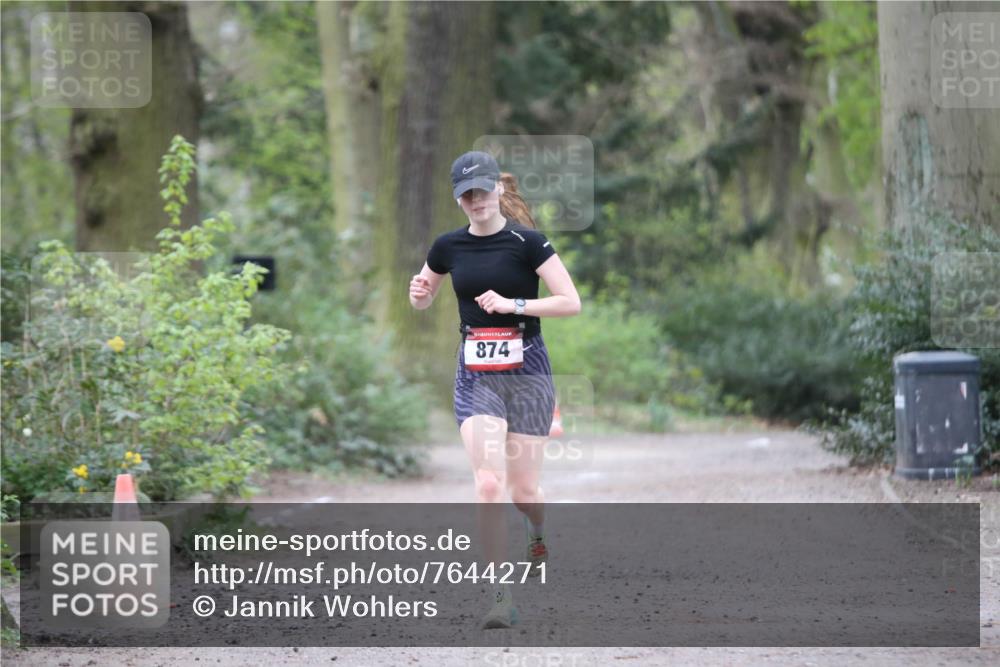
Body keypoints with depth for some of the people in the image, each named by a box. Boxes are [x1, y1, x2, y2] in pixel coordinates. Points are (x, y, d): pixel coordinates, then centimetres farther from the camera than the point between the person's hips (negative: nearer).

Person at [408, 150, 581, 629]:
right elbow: (422, 301, 20)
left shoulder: (527, 242, -7)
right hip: (475, 375, 2)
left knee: (523, 490, 4)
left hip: (526, 371, -2)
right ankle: (501, 596, -13)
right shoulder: (449, 247, 4)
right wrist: (419, 293, -3)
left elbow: (571, 303, -12)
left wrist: (512, 304, -20)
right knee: (488, 485, -15)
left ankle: (538, 536, 42)